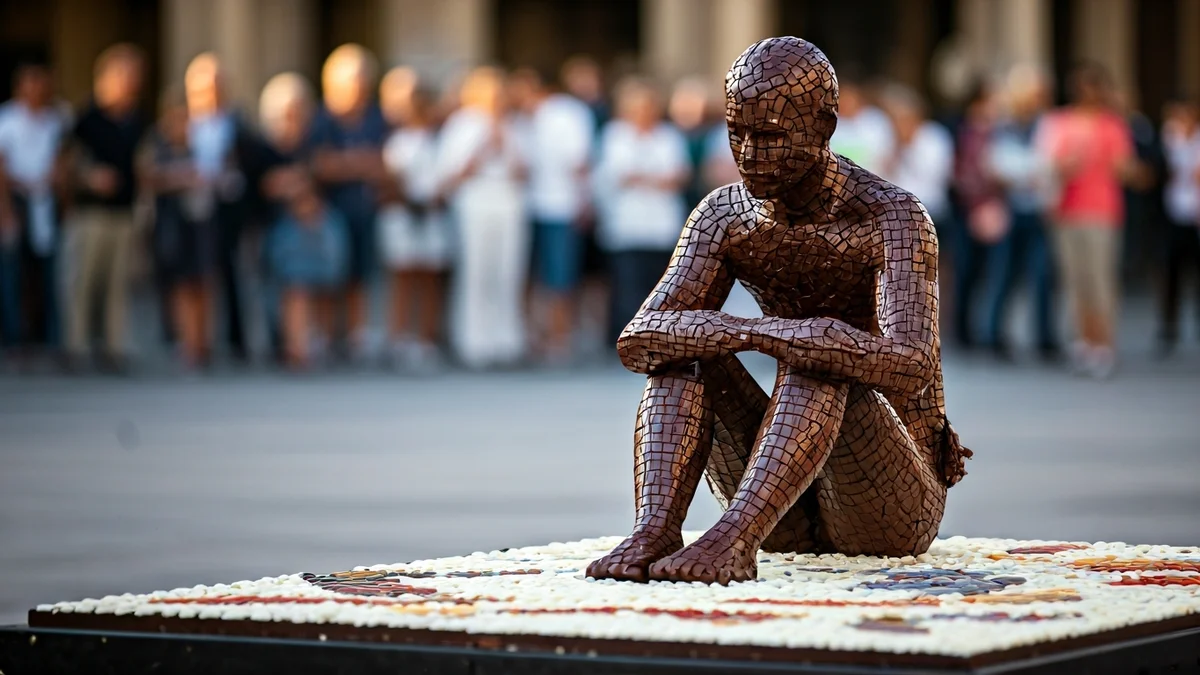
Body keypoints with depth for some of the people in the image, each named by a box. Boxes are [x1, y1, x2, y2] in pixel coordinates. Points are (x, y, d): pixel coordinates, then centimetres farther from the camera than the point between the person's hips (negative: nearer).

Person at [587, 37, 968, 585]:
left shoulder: (894, 218, -17)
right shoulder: (723, 216, -1)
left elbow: (909, 366, -34)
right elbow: (637, 341, -13)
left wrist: (753, 331, -36)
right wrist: (732, 334, -33)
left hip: (900, 503, -5)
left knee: (819, 360, -31)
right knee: (680, 348, -16)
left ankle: (732, 538, -46)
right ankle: (655, 530, -37)